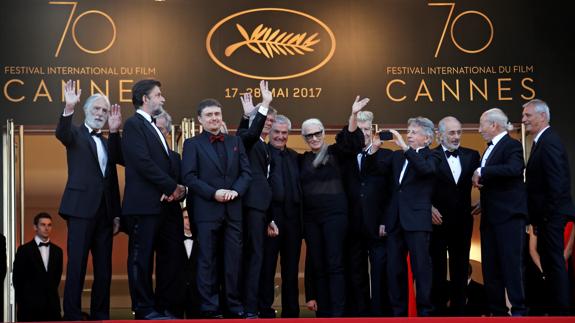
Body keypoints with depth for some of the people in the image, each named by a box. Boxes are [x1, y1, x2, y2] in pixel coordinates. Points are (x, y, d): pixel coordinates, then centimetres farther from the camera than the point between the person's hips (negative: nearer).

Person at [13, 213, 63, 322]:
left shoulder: (57, 250, 12)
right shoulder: (24, 250, -1)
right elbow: (17, 278, 0)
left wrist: (51, 294, 10)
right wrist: (22, 302, 2)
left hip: (52, 304, 4)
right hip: (30, 305, -4)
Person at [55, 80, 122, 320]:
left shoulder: (108, 142, 21)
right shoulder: (76, 134, 6)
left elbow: (119, 159, 6)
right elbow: (61, 133, -18)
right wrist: (69, 108, -33)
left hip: (105, 210, 6)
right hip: (81, 208, -6)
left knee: (104, 268, 6)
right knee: (77, 265, -8)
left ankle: (100, 315, 12)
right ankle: (72, 316, -6)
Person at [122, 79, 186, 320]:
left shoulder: (154, 128, 22)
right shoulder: (134, 124, -6)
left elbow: (168, 164, 17)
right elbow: (143, 162, -17)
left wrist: (179, 189, -3)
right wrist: (173, 187, -12)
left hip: (165, 205, 9)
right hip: (145, 205, -9)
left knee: (170, 257, 9)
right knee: (142, 258, -1)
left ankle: (163, 306, 17)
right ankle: (145, 310, 4)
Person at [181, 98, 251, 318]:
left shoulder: (235, 142, 16)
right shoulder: (192, 144, 4)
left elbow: (246, 172, 10)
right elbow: (189, 177, -6)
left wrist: (236, 191, -9)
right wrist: (213, 193, -15)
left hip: (233, 209, 3)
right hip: (206, 210, -3)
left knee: (234, 260, 4)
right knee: (207, 261, -1)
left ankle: (235, 306, 9)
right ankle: (209, 308, 3)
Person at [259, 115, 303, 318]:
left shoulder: (294, 156, 14)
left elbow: (299, 188, 15)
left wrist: (301, 217, 7)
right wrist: (267, 220, -15)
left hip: (293, 218, 5)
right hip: (271, 217, -5)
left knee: (291, 270, 10)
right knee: (267, 268, 1)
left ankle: (291, 312, 17)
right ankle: (265, 312, 7)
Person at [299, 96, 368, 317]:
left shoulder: (334, 153, 2)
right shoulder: (302, 160, 13)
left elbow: (351, 141, -15)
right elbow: (298, 188, 16)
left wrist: (353, 115, -28)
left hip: (334, 214, -4)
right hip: (310, 217, 4)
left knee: (334, 264, -8)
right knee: (317, 266, 5)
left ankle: (337, 313, -9)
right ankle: (323, 312, 9)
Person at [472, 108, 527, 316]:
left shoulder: (512, 146, -8)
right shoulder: (490, 148, 18)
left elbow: (513, 169, -28)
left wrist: (481, 172, -22)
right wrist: (479, 181, -1)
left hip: (508, 215, -9)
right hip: (490, 216, 9)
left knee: (511, 263, -9)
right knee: (490, 267, 10)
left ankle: (518, 311, -4)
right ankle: (497, 311, 16)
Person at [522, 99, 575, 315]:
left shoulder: (549, 143, -16)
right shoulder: (542, 142, 16)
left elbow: (556, 184, -22)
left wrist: (545, 216, -19)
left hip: (550, 216, -10)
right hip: (545, 216, 10)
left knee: (554, 262, -6)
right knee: (549, 261, 13)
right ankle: (557, 307, 20)